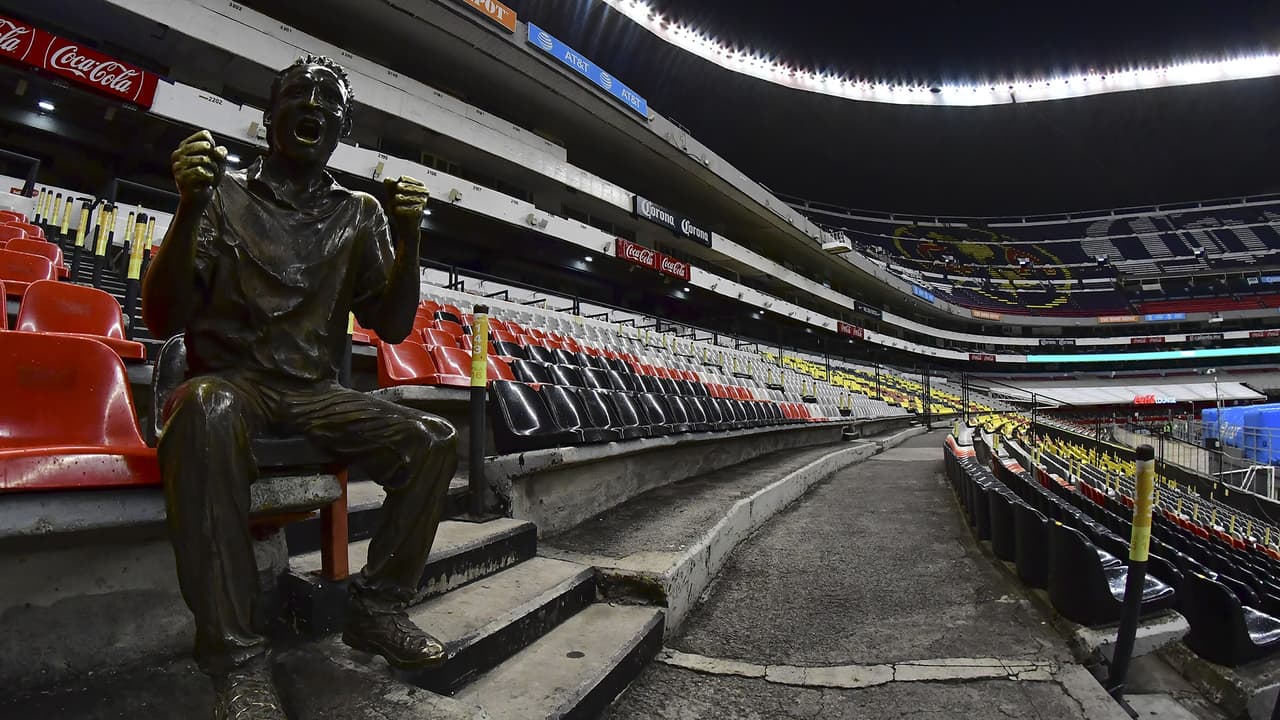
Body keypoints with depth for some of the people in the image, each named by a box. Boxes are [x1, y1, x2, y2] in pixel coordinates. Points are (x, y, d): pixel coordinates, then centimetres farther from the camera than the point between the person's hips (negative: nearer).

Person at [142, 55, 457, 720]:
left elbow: (392, 326, 5)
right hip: (230, 380, -3)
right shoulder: (225, 197, 5)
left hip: (315, 393, 3)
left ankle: (377, 605, -5)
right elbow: (162, 320, -3)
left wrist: (407, 239, -9)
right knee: (207, 410, -37)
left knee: (434, 442, -18)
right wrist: (189, 208, -16)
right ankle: (235, 657, -30)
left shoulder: (359, 216, 12)